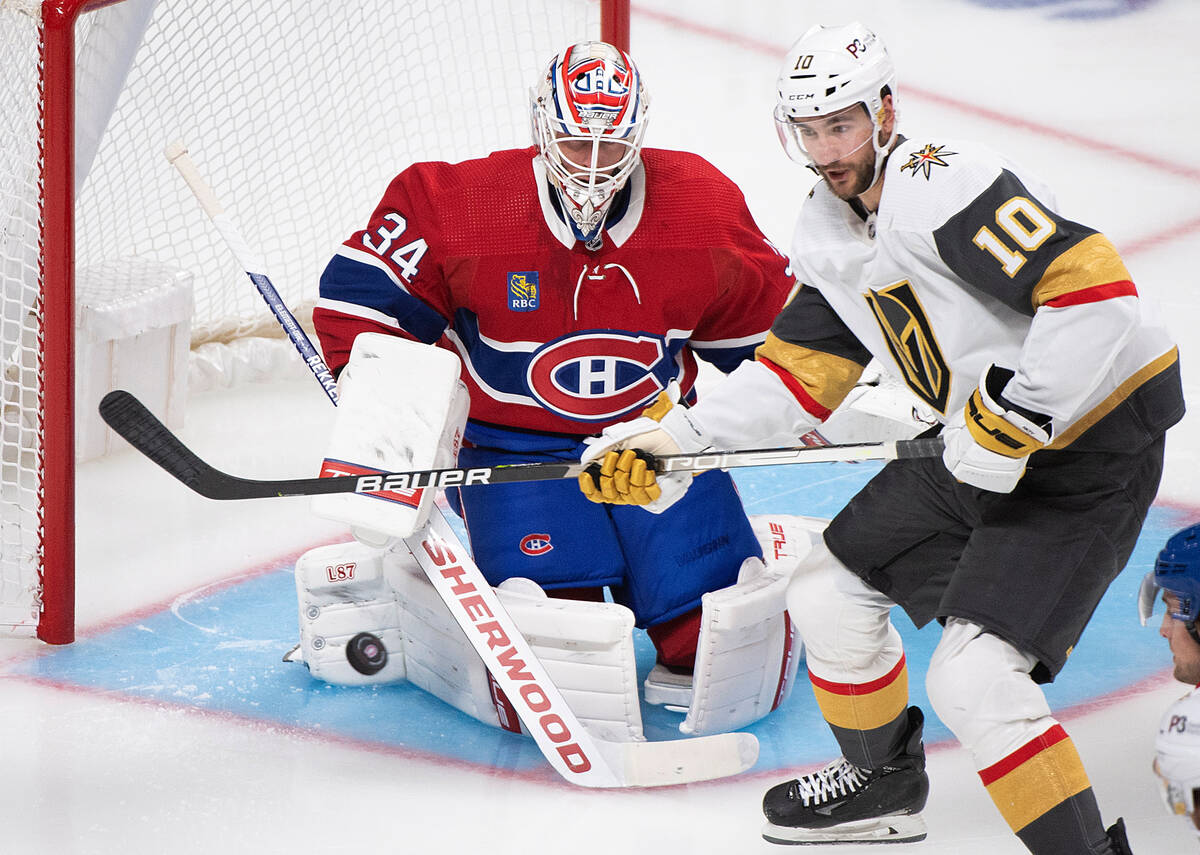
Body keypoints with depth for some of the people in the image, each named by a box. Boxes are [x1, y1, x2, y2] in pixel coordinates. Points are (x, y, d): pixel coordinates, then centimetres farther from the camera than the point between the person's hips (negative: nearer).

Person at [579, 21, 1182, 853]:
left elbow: (1095, 286, -32)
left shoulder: (943, 184, -24)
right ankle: (886, 782, 38)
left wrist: (1014, 418, -27)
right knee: (831, 588, 16)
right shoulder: (828, 233, 6)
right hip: (980, 446, 10)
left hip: (1093, 440, -9)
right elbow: (796, 375, 10)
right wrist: (676, 436, 0)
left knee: (973, 677, -18)